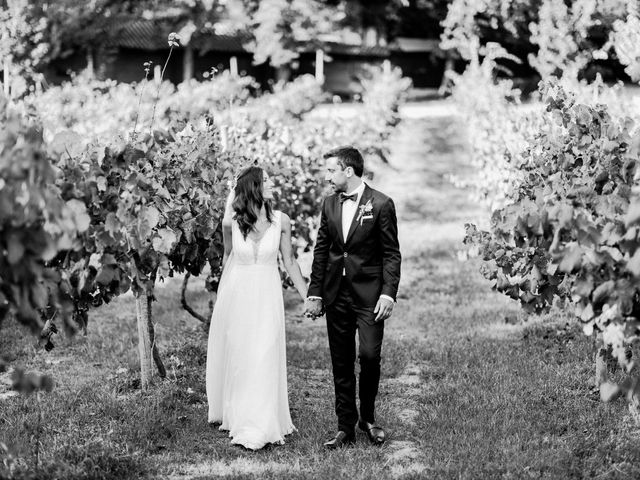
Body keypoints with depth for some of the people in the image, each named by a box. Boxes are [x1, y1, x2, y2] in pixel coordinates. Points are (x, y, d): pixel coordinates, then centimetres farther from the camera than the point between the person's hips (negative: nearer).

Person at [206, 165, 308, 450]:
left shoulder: (280, 221, -6)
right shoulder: (231, 222, -9)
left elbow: (289, 261, 4)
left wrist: (307, 297, 5)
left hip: (267, 297, 0)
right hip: (235, 295, 0)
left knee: (264, 359, -2)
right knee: (236, 359, 12)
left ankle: (259, 426, 6)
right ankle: (235, 415, 32)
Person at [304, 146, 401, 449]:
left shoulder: (381, 204, -6)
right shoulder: (330, 204, 9)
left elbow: (391, 254, -5)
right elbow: (321, 251, 13)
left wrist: (388, 294, -13)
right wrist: (315, 293, 9)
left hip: (369, 295, -4)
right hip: (336, 295, 5)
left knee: (369, 355, -11)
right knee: (341, 364, 6)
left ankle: (367, 417, 12)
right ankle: (346, 427, 14)